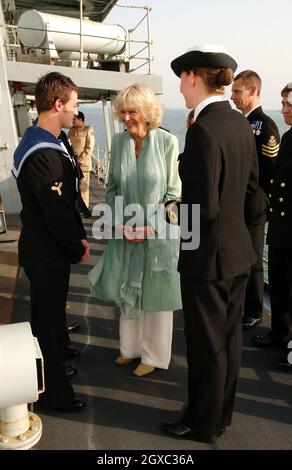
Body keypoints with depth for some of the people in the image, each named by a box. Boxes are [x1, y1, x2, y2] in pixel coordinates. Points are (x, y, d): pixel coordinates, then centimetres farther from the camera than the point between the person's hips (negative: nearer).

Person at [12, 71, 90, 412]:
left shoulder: (43, 144, 8)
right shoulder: (43, 154, -25)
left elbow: (65, 202, 11)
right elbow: (58, 213, -24)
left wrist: (78, 237, 7)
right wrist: (77, 249, -10)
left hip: (46, 247, 10)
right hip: (46, 253, -10)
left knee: (50, 313, 24)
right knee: (48, 320, 6)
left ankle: (55, 368, 45)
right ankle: (53, 393, 25)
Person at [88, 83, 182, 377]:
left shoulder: (167, 142, -12)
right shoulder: (118, 141, 0)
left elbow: (173, 193, -8)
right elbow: (112, 187, 7)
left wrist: (150, 227, -14)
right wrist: (119, 221, -5)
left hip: (158, 233, -4)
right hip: (126, 232, 5)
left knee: (155, 294, 8)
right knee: (126, 290, 16)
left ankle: (154, 355, 28)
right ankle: (131, 347, 38)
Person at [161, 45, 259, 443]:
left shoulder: (204, 130, -23)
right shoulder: (240, 123, 4)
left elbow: (204, 209, -25)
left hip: (208, 257, -9)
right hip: (239, 250, 9)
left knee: (207, 345, 9)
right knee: (229, 336, 21)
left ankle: (204, 424, 32)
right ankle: (222, 411, 42)